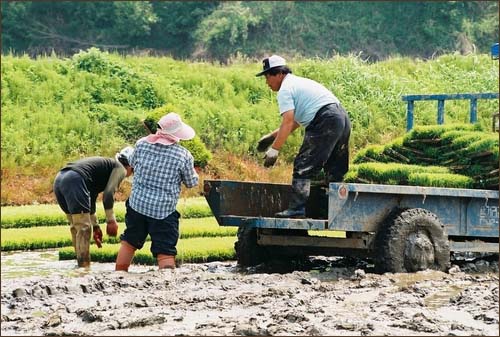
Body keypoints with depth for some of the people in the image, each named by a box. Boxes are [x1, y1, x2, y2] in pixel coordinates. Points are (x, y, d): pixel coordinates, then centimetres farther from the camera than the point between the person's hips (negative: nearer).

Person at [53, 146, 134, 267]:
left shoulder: (105, 164, 35)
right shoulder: (120, 168, 10)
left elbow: (90, 198, 39)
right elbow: (108, 195, -6)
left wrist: (95, 226, 43)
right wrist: (111, 221, -2)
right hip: (74, 180, -9)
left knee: (76, 226, 19)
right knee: (83, 228, -5)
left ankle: (81, 264, 25)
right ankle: (84, 267, -6)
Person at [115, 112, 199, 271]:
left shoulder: (141, 144, -6)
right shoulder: (184, 155, -13)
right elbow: (192, 182, 1)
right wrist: (192, 171, 20)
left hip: (137, 204, 3)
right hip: (164, 210, -3)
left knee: (129, 242, 21)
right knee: (165, 252, -2)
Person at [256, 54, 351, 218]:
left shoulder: (285, 89, -2)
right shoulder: (299, 82, 28)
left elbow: (288, 122, -13)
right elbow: (295, 122, 32)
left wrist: (273, 150, -12)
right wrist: (271, 136, 32)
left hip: (325, 121, -10)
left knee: (303, 166, -6)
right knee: (335, 170, 16)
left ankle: (297, 208, -12)